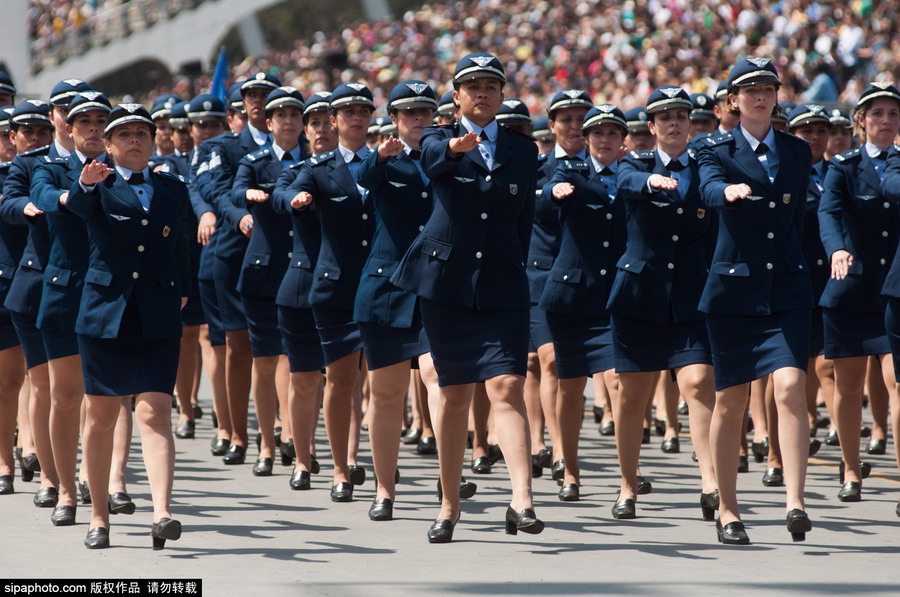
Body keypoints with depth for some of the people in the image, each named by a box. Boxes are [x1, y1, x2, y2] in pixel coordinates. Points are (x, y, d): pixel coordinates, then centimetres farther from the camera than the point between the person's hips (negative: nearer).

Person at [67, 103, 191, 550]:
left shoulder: (173, 190, 11)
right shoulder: (98, 186, 1)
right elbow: (79, 206, -23)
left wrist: (182, 291, 29)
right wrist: (86, 184, -44)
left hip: (158, 320, 1)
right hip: (105, 312, -1)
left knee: (155, 414, -12)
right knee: (101, 417, 8)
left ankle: (162, 513, -24)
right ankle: (99, 517, 18)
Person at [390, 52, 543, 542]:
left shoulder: (522, 151, 11)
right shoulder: (439, 141, 4)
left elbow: (525, 221, 16)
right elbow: (432, 160, -22)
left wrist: (514, 269, 12)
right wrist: (455, 148, -44)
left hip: (501, 288, 0)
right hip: (446, 282, 0)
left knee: (507, 387, -15)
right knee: (454, 393, 5)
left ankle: (522, 499, -26)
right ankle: (449, 506, 16)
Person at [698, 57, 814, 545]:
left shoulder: (798, 152, 11)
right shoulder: (717, 151, 2)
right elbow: (709, 189, -20)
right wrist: (730, 189, -42)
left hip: (787, 290, 1)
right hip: (734, 288, -1)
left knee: (790, 387, -17)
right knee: (730, 402, 4)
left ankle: (795, 502, -21)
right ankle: (727, 512, 14)